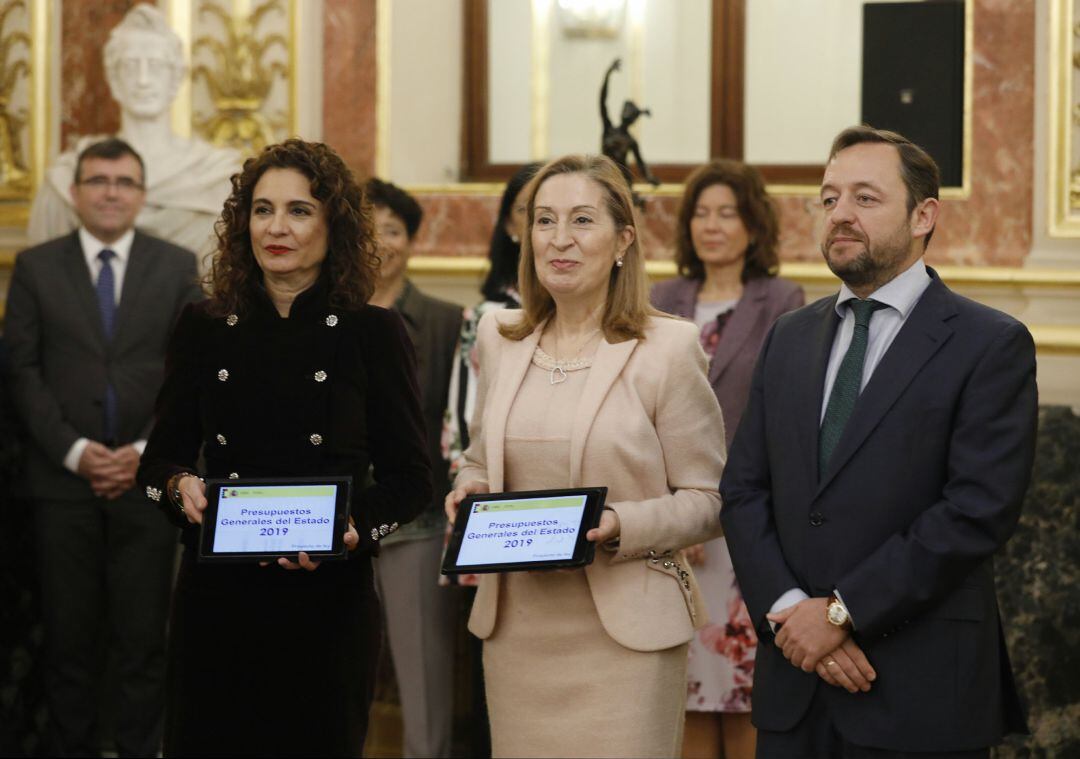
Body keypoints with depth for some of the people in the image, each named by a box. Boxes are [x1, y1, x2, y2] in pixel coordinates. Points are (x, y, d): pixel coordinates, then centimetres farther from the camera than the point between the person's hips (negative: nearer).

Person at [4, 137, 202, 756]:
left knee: (144, 634, 1)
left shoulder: (178, 267, 7)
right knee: (70, 634, 4)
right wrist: (75, 451, -9)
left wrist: (148, 451, -8)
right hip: (63, 479, 0)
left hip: (148, 475, 0)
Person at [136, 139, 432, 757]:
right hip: (216, 597, 2)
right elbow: (159, 459, 11)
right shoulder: (204, 329, 6)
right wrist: (182, 487, -11)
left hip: (329, 602, -2)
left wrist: (353, 530, -17)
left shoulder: (374, 334, 0)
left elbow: (411, 479, 1)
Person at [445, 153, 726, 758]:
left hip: (624, 634, -4)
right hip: (515, 629, 4)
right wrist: (470, 493, 1)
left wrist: (621, 526, -19)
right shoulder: (499, 336, 10)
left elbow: (708, 502, -3)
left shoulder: (669, 348, -4)